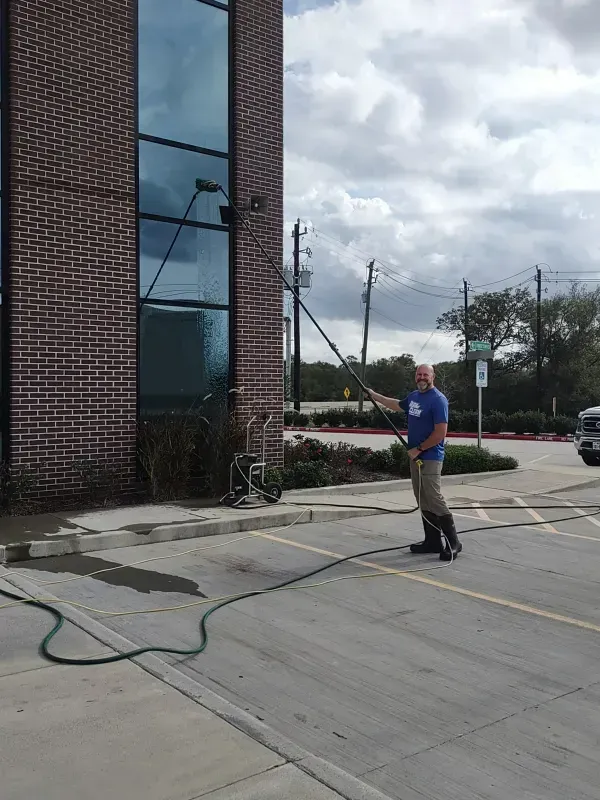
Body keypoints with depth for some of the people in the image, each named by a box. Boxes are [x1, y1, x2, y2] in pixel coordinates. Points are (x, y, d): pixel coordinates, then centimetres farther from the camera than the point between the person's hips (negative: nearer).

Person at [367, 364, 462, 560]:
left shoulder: (438, 400, -14)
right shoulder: (414, 396, 12)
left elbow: (440, 434, -19)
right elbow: (397, 405, 34)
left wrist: (418, 449, -14)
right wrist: (375, 395, 37)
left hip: (430, 458, -9)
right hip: (415, 456, 9)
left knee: (434, 500, -12)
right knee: (423, 502, 10)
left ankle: (453, 543, -6)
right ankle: (433, 541, 17)